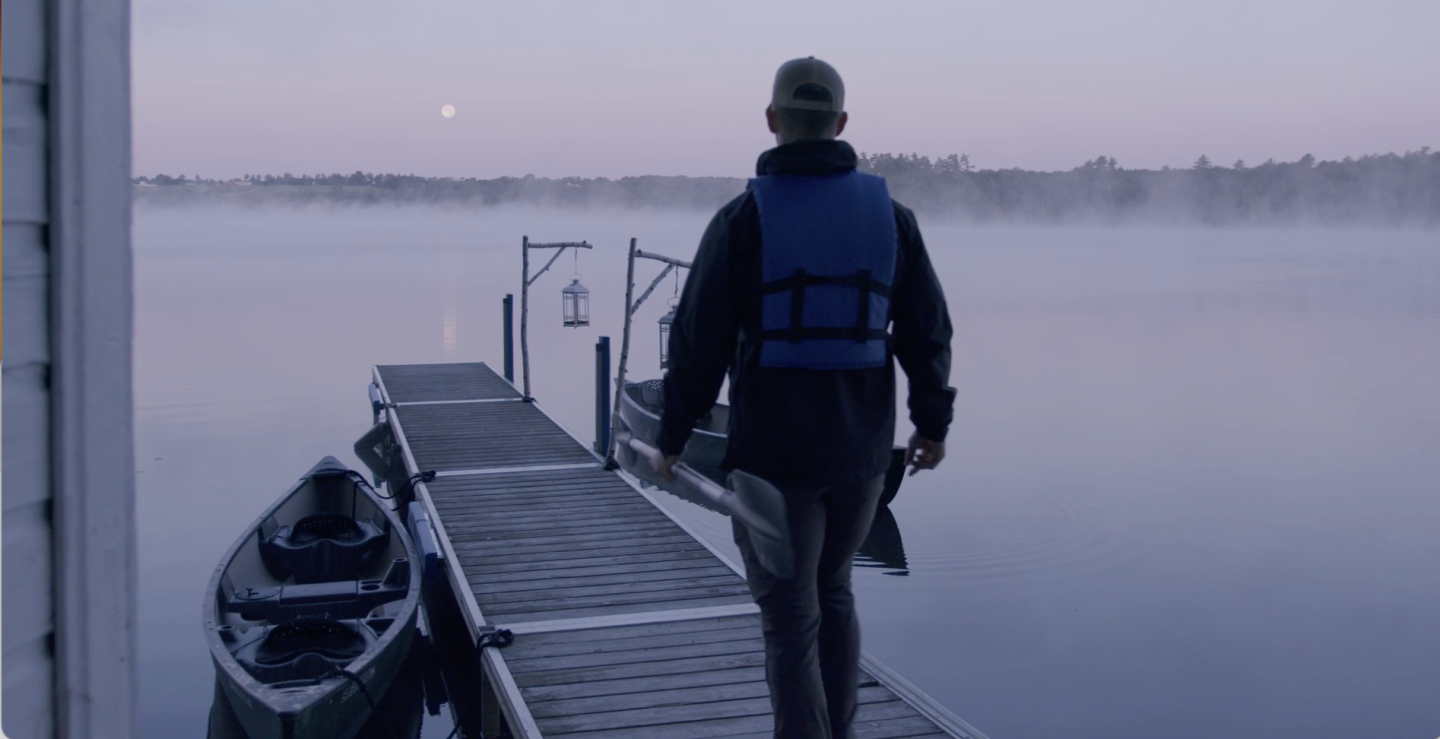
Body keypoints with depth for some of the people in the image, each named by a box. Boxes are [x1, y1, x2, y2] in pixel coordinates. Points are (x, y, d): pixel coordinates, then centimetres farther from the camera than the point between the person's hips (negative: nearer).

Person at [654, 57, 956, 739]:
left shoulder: (744, 218, -9)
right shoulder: (889, 214, 2)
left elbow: (699, 341, -9)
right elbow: (927, 329, 6)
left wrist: (672, 438, 4)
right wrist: (933, 422, 19)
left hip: (772, 450, -4)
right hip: (863, 449, 4)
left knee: (791, 617, 4)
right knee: (833, 593, 23)